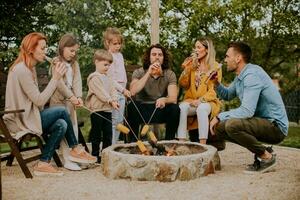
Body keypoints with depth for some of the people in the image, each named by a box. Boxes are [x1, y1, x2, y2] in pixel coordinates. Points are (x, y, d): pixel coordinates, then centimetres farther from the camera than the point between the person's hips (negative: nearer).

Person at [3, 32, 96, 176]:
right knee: (62, 111, -13)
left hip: (24, 116, 9)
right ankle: (75, 149, 0)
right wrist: (56, 78, -20)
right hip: (20, 121, -9)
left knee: (61, 125, -7)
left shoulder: (29, 68, 13)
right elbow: (39, 101, -22)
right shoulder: (22, 70, -20)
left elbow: (36, 100, 9)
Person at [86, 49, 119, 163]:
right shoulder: (94, 77, -10)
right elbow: (100, 92, -20)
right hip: (97, 109, -8)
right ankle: (95, 155, 10)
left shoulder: (107, 78, 17)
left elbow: (112, 89, 10)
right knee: (96, 134, 1)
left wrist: (115, 100, -8)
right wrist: (110, 101, -25)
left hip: (107, 109, 8)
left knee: (108, 133, 12)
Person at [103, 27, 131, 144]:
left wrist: (124, 89, 15)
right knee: (113, 121, -7)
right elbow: (110, 78, -16)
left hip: (122, 92, 8)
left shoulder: (120, 55, 16)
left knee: (120, 121, 10)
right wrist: (122, 89, -18)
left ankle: (115, 143, 17)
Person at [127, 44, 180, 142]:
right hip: (141, 110, -1)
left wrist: (164, 99, -39)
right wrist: (149, 73, -25)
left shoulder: (170, 74, -2)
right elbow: (133, 92, -23)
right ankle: (133, 141, -17)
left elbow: (173, 98, -15)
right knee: (132, 106, -30)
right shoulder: (139, 72, -3)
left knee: (175, 108, -27)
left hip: (160, 110, 1)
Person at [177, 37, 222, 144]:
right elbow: (183, 85, 11)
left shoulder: (215, 67, 2)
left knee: (201, 108, -38)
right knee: (181, 107, -32)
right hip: (191, 100, 3)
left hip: (207, 101, -3)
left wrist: (201, 100, -21)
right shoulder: (192, 65, 14)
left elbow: (214, 90, -5)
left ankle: (202, 145, -38)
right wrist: (186, 69, -4)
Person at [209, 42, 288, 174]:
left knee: (232, 125, -31)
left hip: (275, 126, -10)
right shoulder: (240, 76, 9)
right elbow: (227, 95, 24)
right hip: (261, 122, 10)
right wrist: (216, 83, 5)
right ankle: (261, 151, 9)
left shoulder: (252, 75, -21)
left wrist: (219, 117, -18)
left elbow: (247, 111, -29)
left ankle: (267, 157, -11)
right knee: (219, 127, 6)